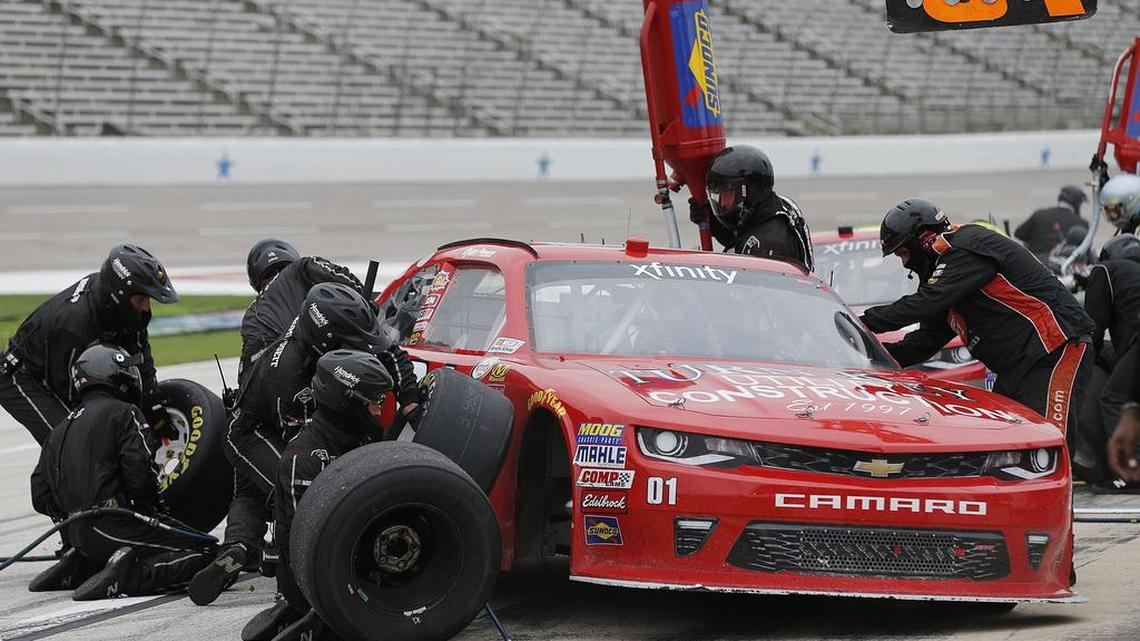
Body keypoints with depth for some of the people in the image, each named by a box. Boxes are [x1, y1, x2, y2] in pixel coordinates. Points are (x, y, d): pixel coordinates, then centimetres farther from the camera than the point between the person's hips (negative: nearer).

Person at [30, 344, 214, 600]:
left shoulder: (61, 430, 18)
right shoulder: (122, 413, -4)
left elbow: (41, 497, 14)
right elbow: (140, 475, -15)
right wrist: (156, 509, 3)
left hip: (79, 536, 8)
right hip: (115, 527, -8)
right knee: (205, 553, -6)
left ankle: (77, 567, 14)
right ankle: (127, 577, -21)